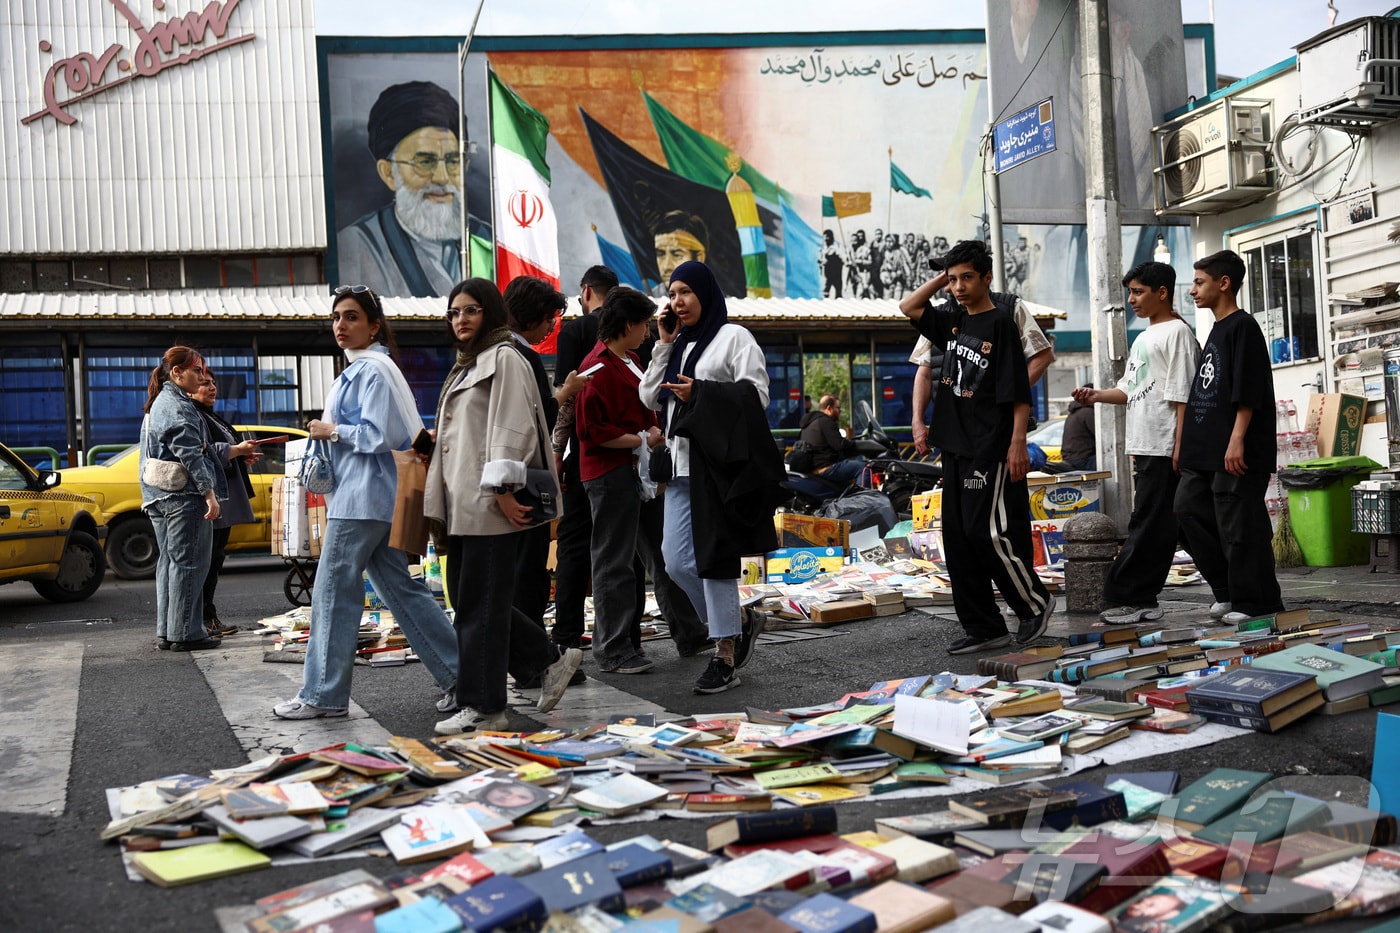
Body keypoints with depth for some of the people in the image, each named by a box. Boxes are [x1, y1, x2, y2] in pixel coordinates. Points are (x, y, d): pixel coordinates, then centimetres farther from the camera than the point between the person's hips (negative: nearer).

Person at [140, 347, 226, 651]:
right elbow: (190, 454, -19)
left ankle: (165, 632, 16)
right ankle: (184, 633, -4)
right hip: (183, 495, -10)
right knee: (189, 563, -6)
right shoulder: (178, 406, -13)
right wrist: (209, 492, -19)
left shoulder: (158, 404, 20)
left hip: (159, 496, 10)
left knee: (169, 562, 13)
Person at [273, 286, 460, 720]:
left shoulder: (372, 370, -12)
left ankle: (322, 696, 5)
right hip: (371, 500, 10)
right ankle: (458, 673, 13)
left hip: (362, 502, -10)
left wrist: (332, 431, -9)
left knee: (333, 594, -3)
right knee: (401, 589, 11)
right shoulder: (359, 368, 18)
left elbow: (378, 437, -19)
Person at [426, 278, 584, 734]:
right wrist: (441, 499, 21)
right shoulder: (466, 366, 23)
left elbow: (510, 428, -15)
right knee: (465, 600, 10)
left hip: (491, 504, -10)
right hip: (462, 504, 10)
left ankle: (482, 707, 4)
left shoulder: (505, 359, -5)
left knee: (479, 606, -5)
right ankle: (551, 660, 19)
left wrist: (503, 490, -21)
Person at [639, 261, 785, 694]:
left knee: (713, 558, -7)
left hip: (719, 463, -8)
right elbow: (650, 398, 15)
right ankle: (741, 621, 24)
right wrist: (664, 344, 10)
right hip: (682, 464, 8)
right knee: (677, 562, 4)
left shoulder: (733, 337, -1)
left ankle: (725, 657, 3)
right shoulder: (680, 345, 20)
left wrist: (700, 394, -16)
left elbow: (756, 394, -10)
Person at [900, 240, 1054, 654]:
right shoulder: (953, 322, 13)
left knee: (988, 532, -9)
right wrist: (943, 278, 13)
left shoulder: (1001, 322, -8)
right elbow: (908, 307, 23)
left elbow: (1019, 390, -12)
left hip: (991, 450, -8)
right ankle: (984, 627, 14)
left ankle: (1034, 602, 11)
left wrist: (1018, 442, -18)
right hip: (956, 449, 8)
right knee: (958, 540, 7)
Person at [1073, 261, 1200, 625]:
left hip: (1164, 446, -9)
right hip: (1144, 445, 9)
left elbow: (1181, 395, -13)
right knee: (1150, 524, 9)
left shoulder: (1177, 332, -7)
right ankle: (1141, 601, 12)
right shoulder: (1143, 338, 20)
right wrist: (1096, 395, 2)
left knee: (1148, 524, -6)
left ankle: (1127, 596, -4)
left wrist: (1180, 447, -17)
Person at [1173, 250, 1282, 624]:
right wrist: (1184, 443, 22)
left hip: (1236, 453, -10)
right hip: (1205, 452, 10)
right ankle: (1228, 591, 17)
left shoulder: (1243, 327, -8)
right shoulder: (1215, 331, 19)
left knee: (1239, 525, -5)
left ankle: (1257, 601, 5)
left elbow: (1248, 391, -16)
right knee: (1188, 509, 7)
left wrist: (1237, 439, -22)